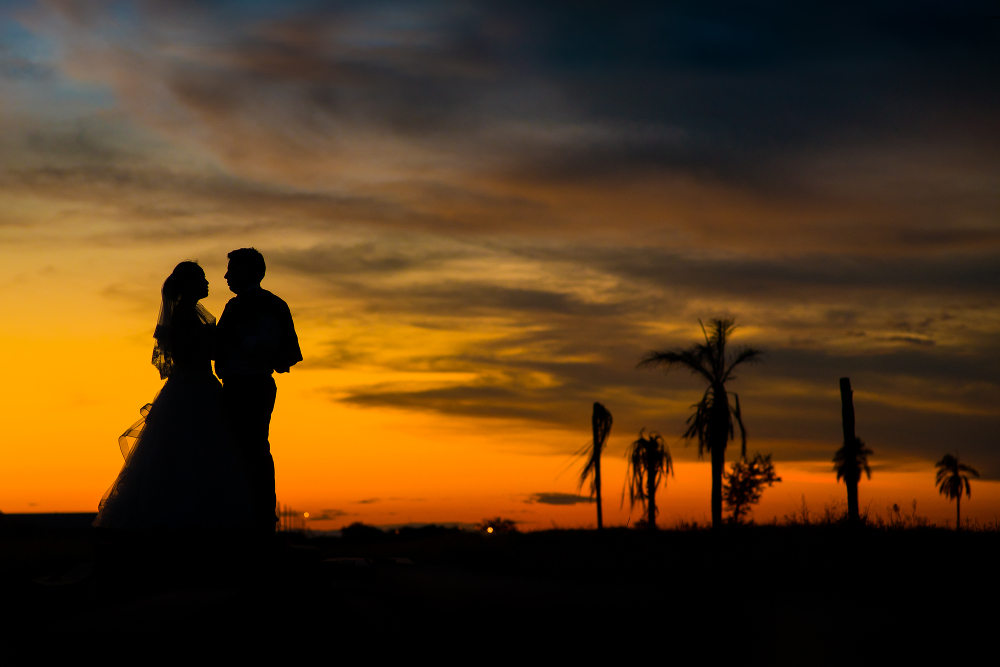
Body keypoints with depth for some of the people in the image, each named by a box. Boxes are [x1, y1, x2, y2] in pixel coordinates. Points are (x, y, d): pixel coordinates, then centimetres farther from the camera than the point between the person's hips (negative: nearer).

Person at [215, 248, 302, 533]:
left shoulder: (265, 304, -7)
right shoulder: (235, 304, 22)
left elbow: (268, 343, -19)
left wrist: (237, 341, -15)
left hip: (253, 388, -10)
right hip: (236, 388, 10)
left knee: (255, 452, -12)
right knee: (241, 452, 10)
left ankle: (263, 520, -12)